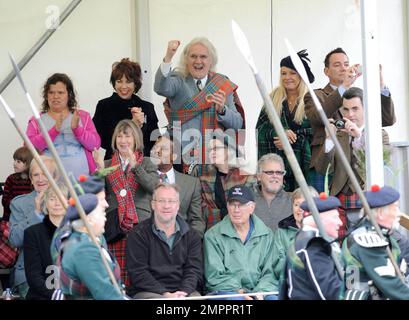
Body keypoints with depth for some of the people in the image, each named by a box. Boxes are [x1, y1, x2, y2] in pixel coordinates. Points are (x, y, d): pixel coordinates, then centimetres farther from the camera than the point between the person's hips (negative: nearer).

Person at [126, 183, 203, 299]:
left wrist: (184, 292, -15)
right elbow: (138, 272, -5)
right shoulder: (138, 234, 3)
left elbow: (194, 269, 5)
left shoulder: (192, 235, 13)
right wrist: (165, 294, -17)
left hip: (185, 292, 3)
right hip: (148, 292, -3)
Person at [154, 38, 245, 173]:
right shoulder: (178, 81, 5)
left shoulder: (223, 84, 12)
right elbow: (161, 88, -19)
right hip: (182, 156, -2)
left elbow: (238, 124, 7)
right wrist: (168, 57, -33)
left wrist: (222, 109, -14)